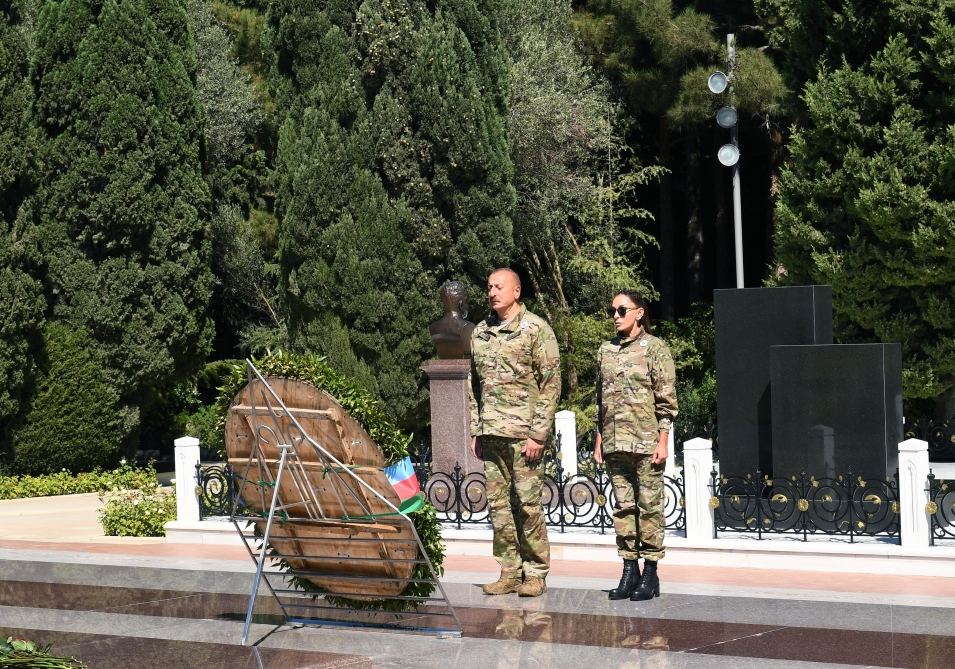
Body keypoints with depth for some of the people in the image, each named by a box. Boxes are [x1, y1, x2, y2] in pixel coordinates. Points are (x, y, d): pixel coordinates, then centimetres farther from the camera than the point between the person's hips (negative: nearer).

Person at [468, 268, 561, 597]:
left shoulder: (536, 329, -4)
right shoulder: (480, 332, 14)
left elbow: (551, 384, -7)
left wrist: (538, 434, -12)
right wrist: (475, 431, 12)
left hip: (523, 433, -6)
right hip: (491, 434, 6)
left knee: (528, 504, -3)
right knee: (498, 505, 6)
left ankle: (535, 573, 5)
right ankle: (510, 572, 12)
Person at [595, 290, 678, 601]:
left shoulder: (655, 348, -3)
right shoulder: (606, 350, 13)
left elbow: (667, 399, -5)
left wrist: (663, 441, -11)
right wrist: (599, 439, 13)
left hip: (646, 442, -5)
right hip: (615, 443, 5)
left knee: (649, 506, -2)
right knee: (623, 507, 7)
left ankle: (650, 573, 3)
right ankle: (629, 570, 13)